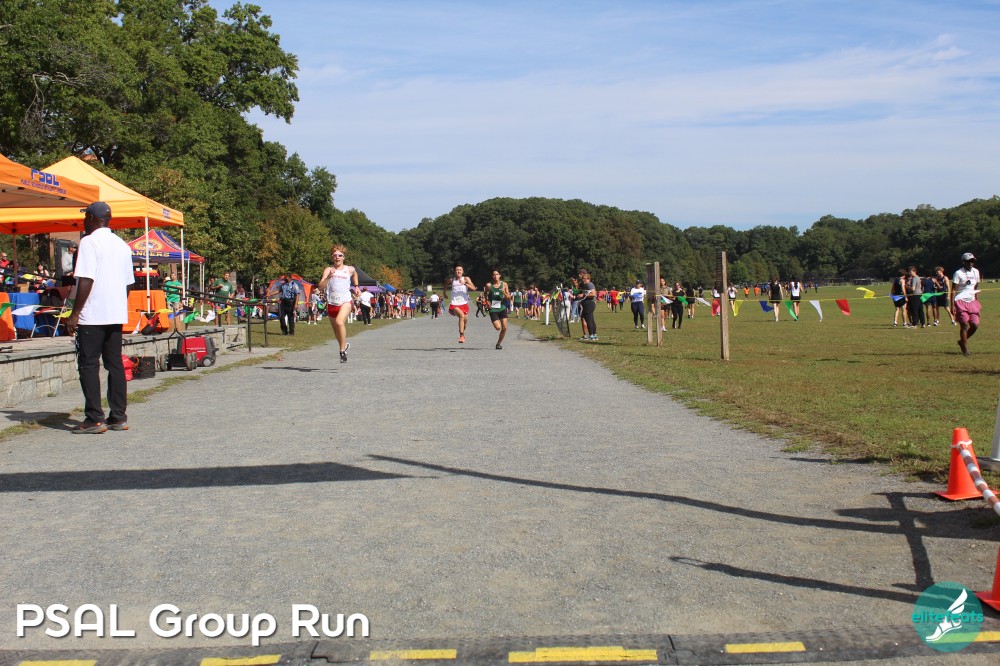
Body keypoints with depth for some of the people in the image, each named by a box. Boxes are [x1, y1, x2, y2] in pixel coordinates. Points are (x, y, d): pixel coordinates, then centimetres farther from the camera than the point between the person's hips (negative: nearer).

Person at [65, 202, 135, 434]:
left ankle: (95, 419, -4)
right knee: (115, 364, 9)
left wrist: (75, 314, -13)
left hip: (92, 316, -7)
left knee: (88, 365, -2)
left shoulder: (89, 242, -9)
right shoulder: (122, 245, 14)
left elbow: (86, 281, -16)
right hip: (116, 315, 7)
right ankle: (119, 417, 10)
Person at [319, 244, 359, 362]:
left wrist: (356, 286, 23)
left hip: (346, 302, -2)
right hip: (332, 303, 2)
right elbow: (321, 287, -16)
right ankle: (345, 345, 47)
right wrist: (328, 277, -29)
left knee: (339, 322, -31)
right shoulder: (328, 270, -3)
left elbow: (355, 274, 29)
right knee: (337, 334, 16)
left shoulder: (350, 269, 2)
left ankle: (343, 350, -22)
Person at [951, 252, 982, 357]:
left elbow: (976, 288, 18)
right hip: (960, 301, -6)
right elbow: (953, 290, -9)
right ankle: (965, 348, 4)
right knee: (964, 325, -6)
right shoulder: (958, 273, -9)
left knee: (975, 325, -2)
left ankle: (962, 341, 21)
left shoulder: (976, 272, 9)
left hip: (971, 301, 6)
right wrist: (952, 306, -14)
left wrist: (977, 303, 14)